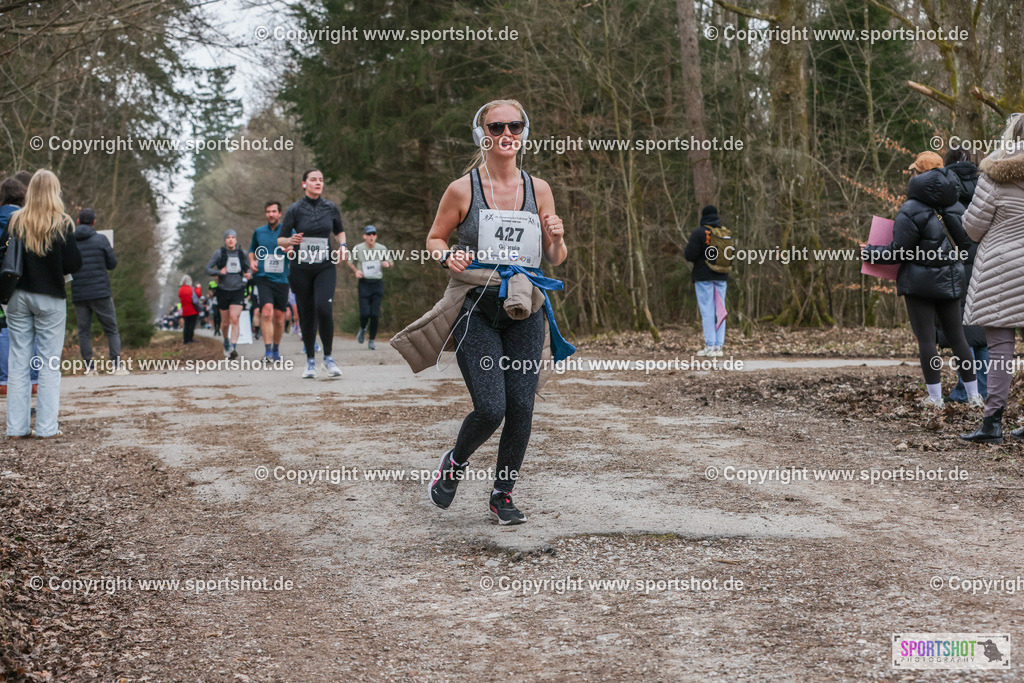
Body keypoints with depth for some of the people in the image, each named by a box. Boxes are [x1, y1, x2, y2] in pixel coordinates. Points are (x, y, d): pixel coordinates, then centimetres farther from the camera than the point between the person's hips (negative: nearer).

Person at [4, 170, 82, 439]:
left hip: (18, 296, 3)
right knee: (50, 364, 2)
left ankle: (17, 427, 8)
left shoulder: (15, 221, 0)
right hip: (50, 298, -3)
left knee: (18, 362, 7)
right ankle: (47, 427, 2)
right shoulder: (62, 224, -8)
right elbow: (74, 264, -9)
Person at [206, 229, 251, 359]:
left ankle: (234, 347, -24)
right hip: (223, 290, 0)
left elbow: (247, 268, 20)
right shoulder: (219, 253, 0)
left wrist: (248, 275, -3)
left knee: (234, 319, -17)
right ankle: (226, 342, 36)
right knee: (225, 322, 9)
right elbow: (208, 269, -2)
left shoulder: (242, 254, 6)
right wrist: (219, 272, -21)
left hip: (238, 291, 0)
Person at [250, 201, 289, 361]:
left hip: (282, 279, 0)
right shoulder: (258, 232, 10)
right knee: (267, 312, -18)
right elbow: (252, 250, 26)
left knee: (279, 317, 6)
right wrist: (252, 261, 6)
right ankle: (268, 350, -20)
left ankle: (276, 349, 24)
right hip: (263, 278, 0)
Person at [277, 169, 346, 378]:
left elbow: (340, 231, 24)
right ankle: (310, 361, 16)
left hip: (325, 268, 0)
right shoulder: (295, 209, -1)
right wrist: (291, 241, -20)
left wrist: (343, 246, 4)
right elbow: (280, 240, 1)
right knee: (306, 314, 2)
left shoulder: (331, 208, 6)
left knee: (324, 309, -20)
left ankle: (328, 357, -6)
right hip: (301, 269, 0)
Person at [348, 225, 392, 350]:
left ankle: (372, 340, 9)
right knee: (364, 313, -9)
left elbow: (390, 262, 15)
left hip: (377, 284, 1)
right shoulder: (357, 249, -1)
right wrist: (356, 271, -4)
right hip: (364, 284, -1)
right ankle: (363, 328, 25)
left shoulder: (382, 249, 1)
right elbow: (350, 262, 15)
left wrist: (387, 264, -9)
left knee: (375, 314, -5)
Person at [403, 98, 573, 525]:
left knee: (521, 407, -1)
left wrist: (556, 238, -8)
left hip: (524, 311, 3)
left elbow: (555, 260, 13)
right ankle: (454, 464, 21)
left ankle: (502, 495, 18)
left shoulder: (538, 190, 7)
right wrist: (448, 257, -12)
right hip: (476, 309, -3)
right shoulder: (463, 189, -2)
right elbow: (435, 238, 9)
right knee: (490, 408, -12)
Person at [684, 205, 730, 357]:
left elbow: (689, 255, -13)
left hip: (704, 277, -5)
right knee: (719, 310, 6)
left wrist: (687, 248, 7)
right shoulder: (725, 233, 9)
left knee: (707, 310, -4)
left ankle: (710, 346, -8)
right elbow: (731, 256, 16)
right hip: (721, 277, 5)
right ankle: (719, 346, 3)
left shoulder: (699, 233, -8)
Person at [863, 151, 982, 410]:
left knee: (926, 338, 0)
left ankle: (935, 397, 1)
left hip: (920, 281, -6)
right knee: (957, 336, 11)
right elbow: (965, 242, 13)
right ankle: (974, 396, 14)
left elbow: (899, 251, -15)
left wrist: (871, 252, 0)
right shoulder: (955, 207, 6)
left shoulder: (910, 211, -14)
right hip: (950, 280, 6)